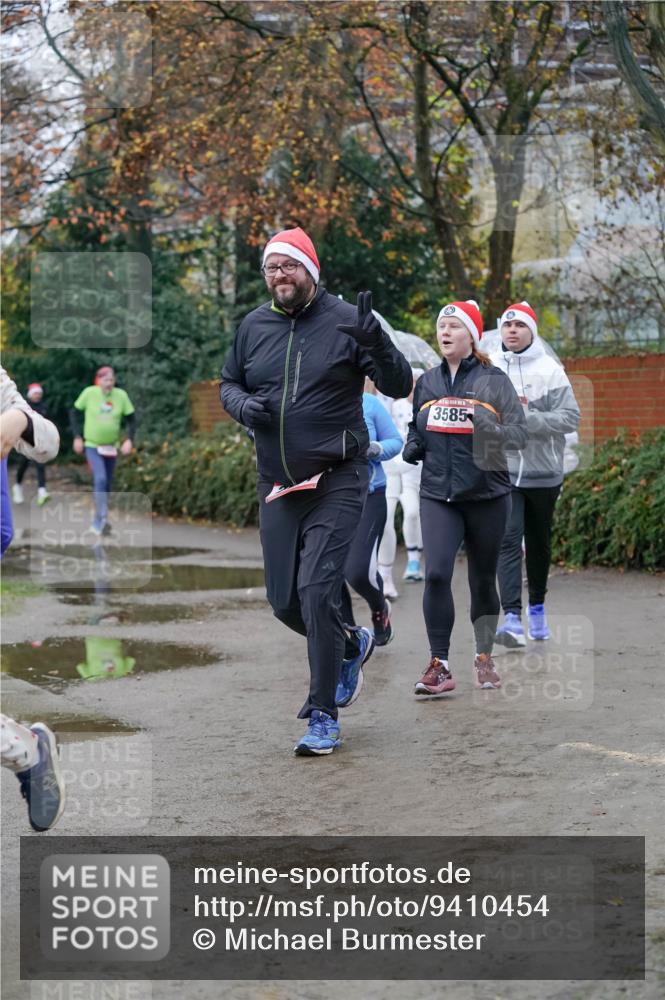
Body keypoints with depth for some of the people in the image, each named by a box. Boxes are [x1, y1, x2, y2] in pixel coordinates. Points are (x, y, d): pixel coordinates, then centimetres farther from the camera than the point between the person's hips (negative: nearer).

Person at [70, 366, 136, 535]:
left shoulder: (121, 395, -8)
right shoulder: (89, 393, -12)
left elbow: (131, 419, 2)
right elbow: (74, 412, 0)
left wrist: (129, 439, -10)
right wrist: (77, 437, -5)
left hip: (111, 446, 3)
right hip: (92, 445, -3)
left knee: (107, 484, 11)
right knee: (100, 479, -22)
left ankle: (98, 523, 26)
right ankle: (102, 519, -23)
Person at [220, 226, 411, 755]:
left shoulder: (345, 319, -7)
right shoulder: (253, 326, 6)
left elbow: (400, 385, -9)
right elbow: (228, 383, 20)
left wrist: (374, 341, -28)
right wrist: (242, 405, -4)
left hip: (336, 482, -5)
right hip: (276, 485, 5)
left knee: (317, 591, -14)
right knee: (284, 602, 10)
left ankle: (324, 717, -3)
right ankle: (353, 644, 41)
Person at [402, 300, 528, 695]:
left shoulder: (494, 380, -2)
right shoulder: (427, 382, 10)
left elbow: (519, 433, -7)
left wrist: (487, 425, -26)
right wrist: (412, 448, 2)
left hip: (487, 495, -2)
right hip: (437, 495, 2)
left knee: (483, 580, 9)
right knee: (436, 573, -15)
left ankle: (485, 659, 28)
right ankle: (440, 666, -11)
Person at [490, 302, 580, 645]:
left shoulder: (550, 370, -4)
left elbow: (570, 418, -11)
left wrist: (527, 417, -21)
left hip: (543, 471, 0)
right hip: (502, 471, 0)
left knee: (539, 542, 15)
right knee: (508, 541, -13)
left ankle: (537, 607, 32)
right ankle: (512, 616, -18)